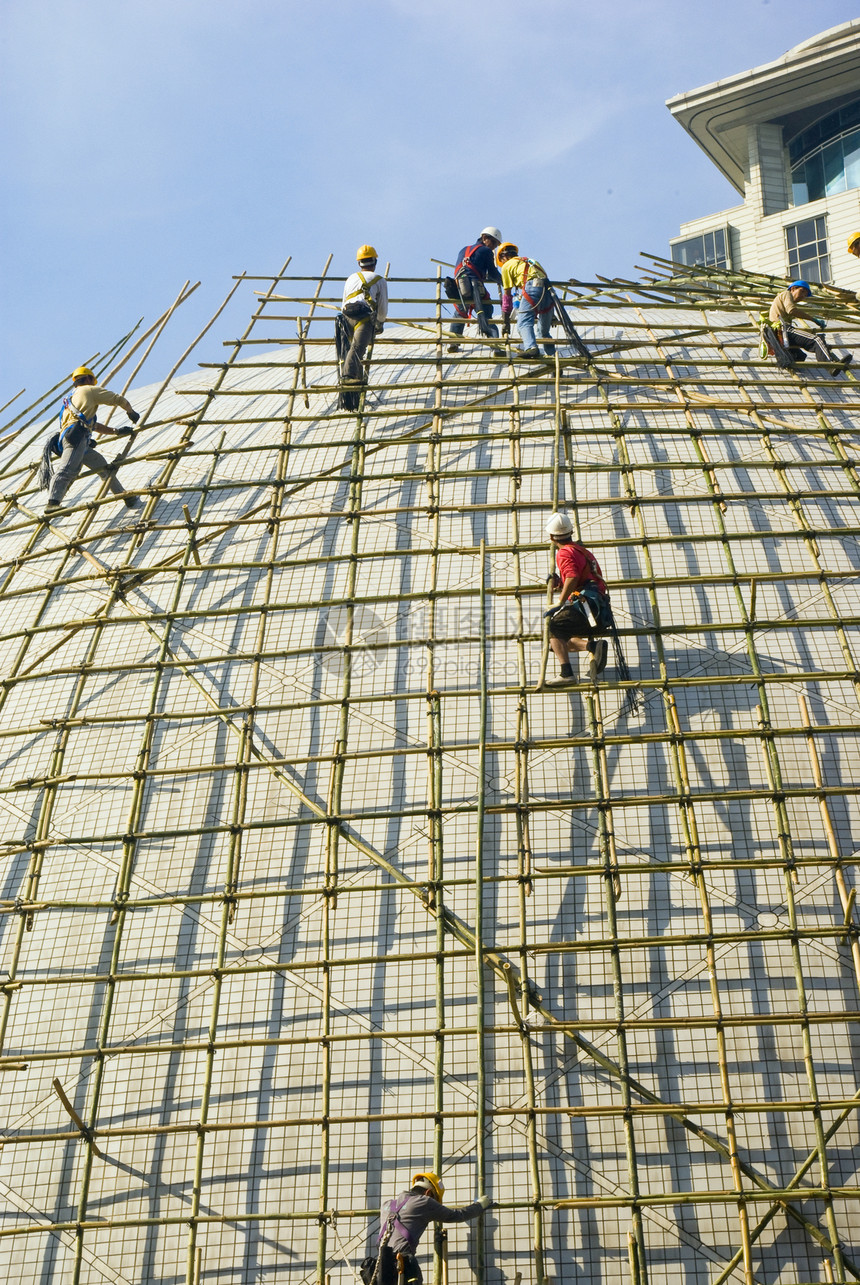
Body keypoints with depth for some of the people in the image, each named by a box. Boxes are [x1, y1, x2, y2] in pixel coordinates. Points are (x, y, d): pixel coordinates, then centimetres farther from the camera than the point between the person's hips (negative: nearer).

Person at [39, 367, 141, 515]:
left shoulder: (72, 397, 40)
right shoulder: (90, 390, 17)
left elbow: (95, 425, 41)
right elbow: (118, 399, 20)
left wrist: (117, 432, 43)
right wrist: (131, 412, 38)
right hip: (76, 436, -9)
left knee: (103, 466, 19)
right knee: (68, 469, -26)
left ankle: (125, 497, 23)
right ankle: (52, 503, -43)